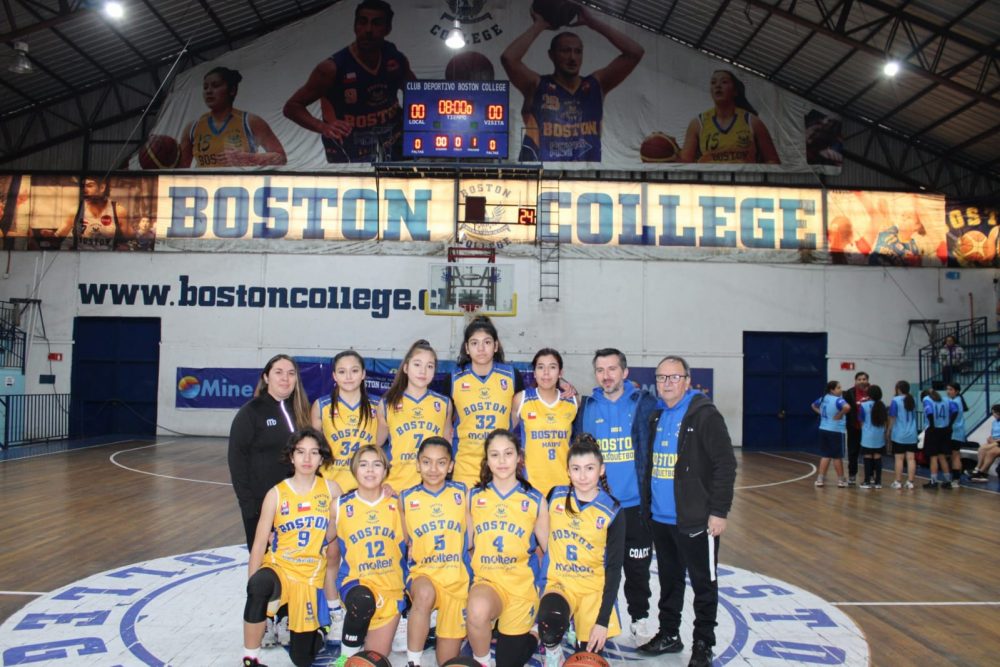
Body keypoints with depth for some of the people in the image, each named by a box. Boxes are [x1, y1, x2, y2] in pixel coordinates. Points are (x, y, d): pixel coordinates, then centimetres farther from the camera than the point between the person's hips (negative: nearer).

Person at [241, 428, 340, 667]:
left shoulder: (331, 490, -2)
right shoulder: (276, 494, -5)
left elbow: (332, 537, 8)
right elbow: (259, 543, -7)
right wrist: (253, 584, -14)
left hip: (311, 578, 1)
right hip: (278, 568, -1)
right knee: (259, 586, -38)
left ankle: (316, 629, 38)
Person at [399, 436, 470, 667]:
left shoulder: (462, 493, 2)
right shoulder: (406, 498, 0)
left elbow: (471, 538, 3)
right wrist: (409, 551, -8)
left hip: (456, 578, 1)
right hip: (423, 572, -1)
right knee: (425, 594, -35)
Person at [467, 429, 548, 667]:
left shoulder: (535, 501, -1)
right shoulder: (473, 497, 1)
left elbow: (549, 548, 6)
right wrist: (468, 576, -3)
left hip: (521, 584, 0)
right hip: (485, 580, 0)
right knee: (477, 610, -35)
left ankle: (532, 638, 42)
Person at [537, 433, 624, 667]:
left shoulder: (612, 512, -11)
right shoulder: (555, 497, -3)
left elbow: (613, 568, -10)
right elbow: (543, 539, 10)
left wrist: (603, 620, -14)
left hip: (594, 589, -1)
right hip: (559, 584, 1)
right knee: (550, 622, -31)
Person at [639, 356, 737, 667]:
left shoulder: (705, 414, -12)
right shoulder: (656, 417, 10)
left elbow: (725, 465, -15)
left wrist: (719, 511, -17)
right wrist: (646, 505, 14)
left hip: (695, 520, -6)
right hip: (660, 518, 7)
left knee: (703, 583, 7)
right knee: (669, 579, 18)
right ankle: (669, 635, 33)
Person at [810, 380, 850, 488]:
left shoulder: (823, 398, 9)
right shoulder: (838, 400, -17)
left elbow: (813, 405, 26)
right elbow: (847, 407, -37)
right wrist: (840, 414, -21)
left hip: (824, 430, 7)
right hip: (836, 431, -7)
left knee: (825, 455, 13)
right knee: (837, 456, 5)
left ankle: (820, 478, 13)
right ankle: (841, 480, 17)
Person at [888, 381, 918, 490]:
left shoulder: (896, 400, -8)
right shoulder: (912, 400, 8)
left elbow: (892, 418, -7)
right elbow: (913, 417, 19)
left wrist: (888, 431, 0)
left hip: (899, 435, -4)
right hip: (912, 435, 4)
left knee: (899, 458, 0)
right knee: (911, 458, 3)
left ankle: (898, 482, 4)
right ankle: (910, 482, 4)